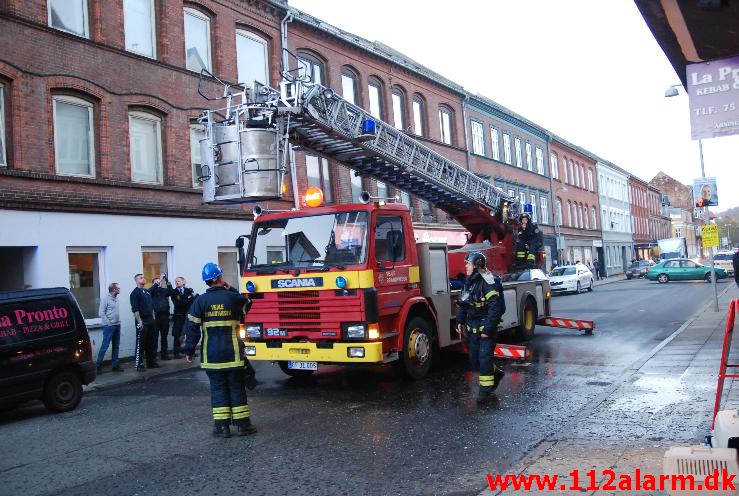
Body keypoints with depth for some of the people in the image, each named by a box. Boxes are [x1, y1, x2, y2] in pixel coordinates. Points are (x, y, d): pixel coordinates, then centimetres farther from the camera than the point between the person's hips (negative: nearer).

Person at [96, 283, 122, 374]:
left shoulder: (116, 298, 12)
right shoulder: (105, 299, -10)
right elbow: (101, 313, -13)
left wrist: (118, 322, 9)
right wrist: (109, 323, -15)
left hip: (117, 325, 8)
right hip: (109, 326, -8)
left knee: (116, 346, 11)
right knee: (105, 346, -7)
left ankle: (115, 365, 17)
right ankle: (98, 365, 0)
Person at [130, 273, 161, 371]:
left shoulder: (147, 291, 14)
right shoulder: (135, 293, -8)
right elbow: (135, 309, -15)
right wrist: (140, 322, -18)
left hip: (150, 320, 7)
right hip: (142, 321, -7)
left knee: (151, 343, 12)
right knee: (140, 344, -4)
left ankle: (151, 362, 20)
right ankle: (139, 365, 0)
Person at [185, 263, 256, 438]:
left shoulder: (200, 301, -3)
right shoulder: (233, 297, -4)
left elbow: (193, 328, -4)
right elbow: (247, 305, 18)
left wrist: (189, 350, 3)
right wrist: (231, 290, 18)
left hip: (211, 355, 1)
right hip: (233, 354, -1)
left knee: (218, 388, 8)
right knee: (237, 388, 8)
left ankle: (221, 426, 7)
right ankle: (242, 424, 12)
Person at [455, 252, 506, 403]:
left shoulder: (487, 282, -18)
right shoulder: (469, 282, 9)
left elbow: (494, 307, -21)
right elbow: (462, 304, 18)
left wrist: (487, 329, -23)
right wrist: (460, 321, 11)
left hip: (486, 326, -8)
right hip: (472, 327, 8)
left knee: (484, 357, -6)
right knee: (474, 359, 12)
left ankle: (486, 389, 4)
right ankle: (496, 373, 32)